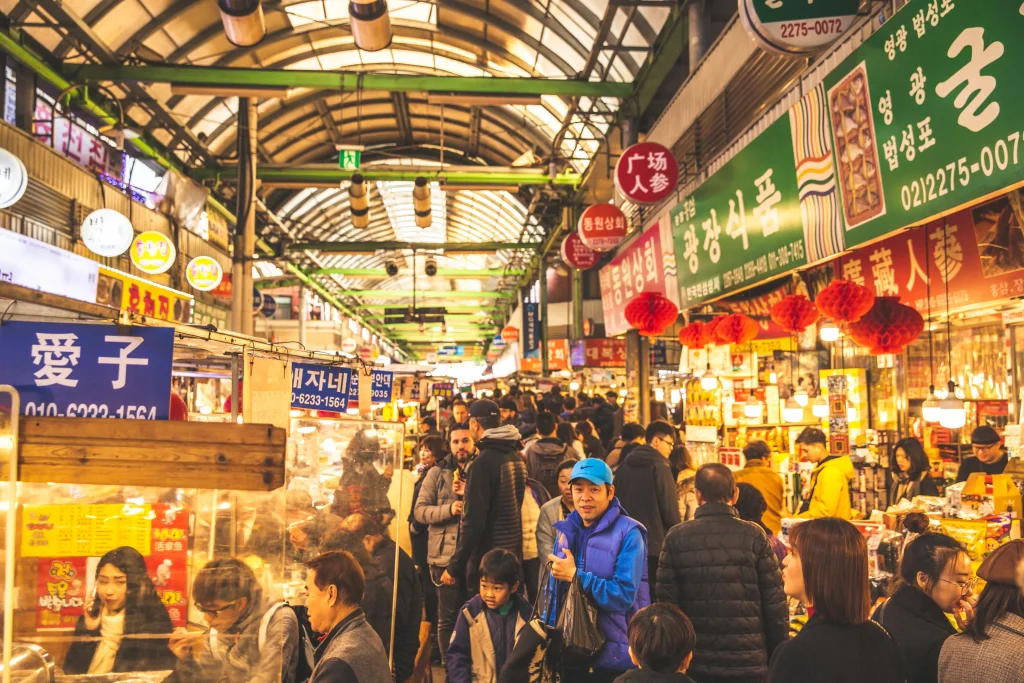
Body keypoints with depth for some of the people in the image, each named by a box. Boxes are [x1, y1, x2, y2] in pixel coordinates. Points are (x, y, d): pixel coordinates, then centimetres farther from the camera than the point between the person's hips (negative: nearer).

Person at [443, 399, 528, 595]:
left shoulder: (484, 461, -18)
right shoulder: (516, 456, 6)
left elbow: (474, 520, -21)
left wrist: (454, 566, -15)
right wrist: (470, 492, 22)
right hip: (513, 557, 8)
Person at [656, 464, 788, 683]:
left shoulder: (676, 537, -4)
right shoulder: (754, 536, -5)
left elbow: (665, 600, -4)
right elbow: (775, 603, -4)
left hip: (695, 660, 1)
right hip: (748, 661, 0)